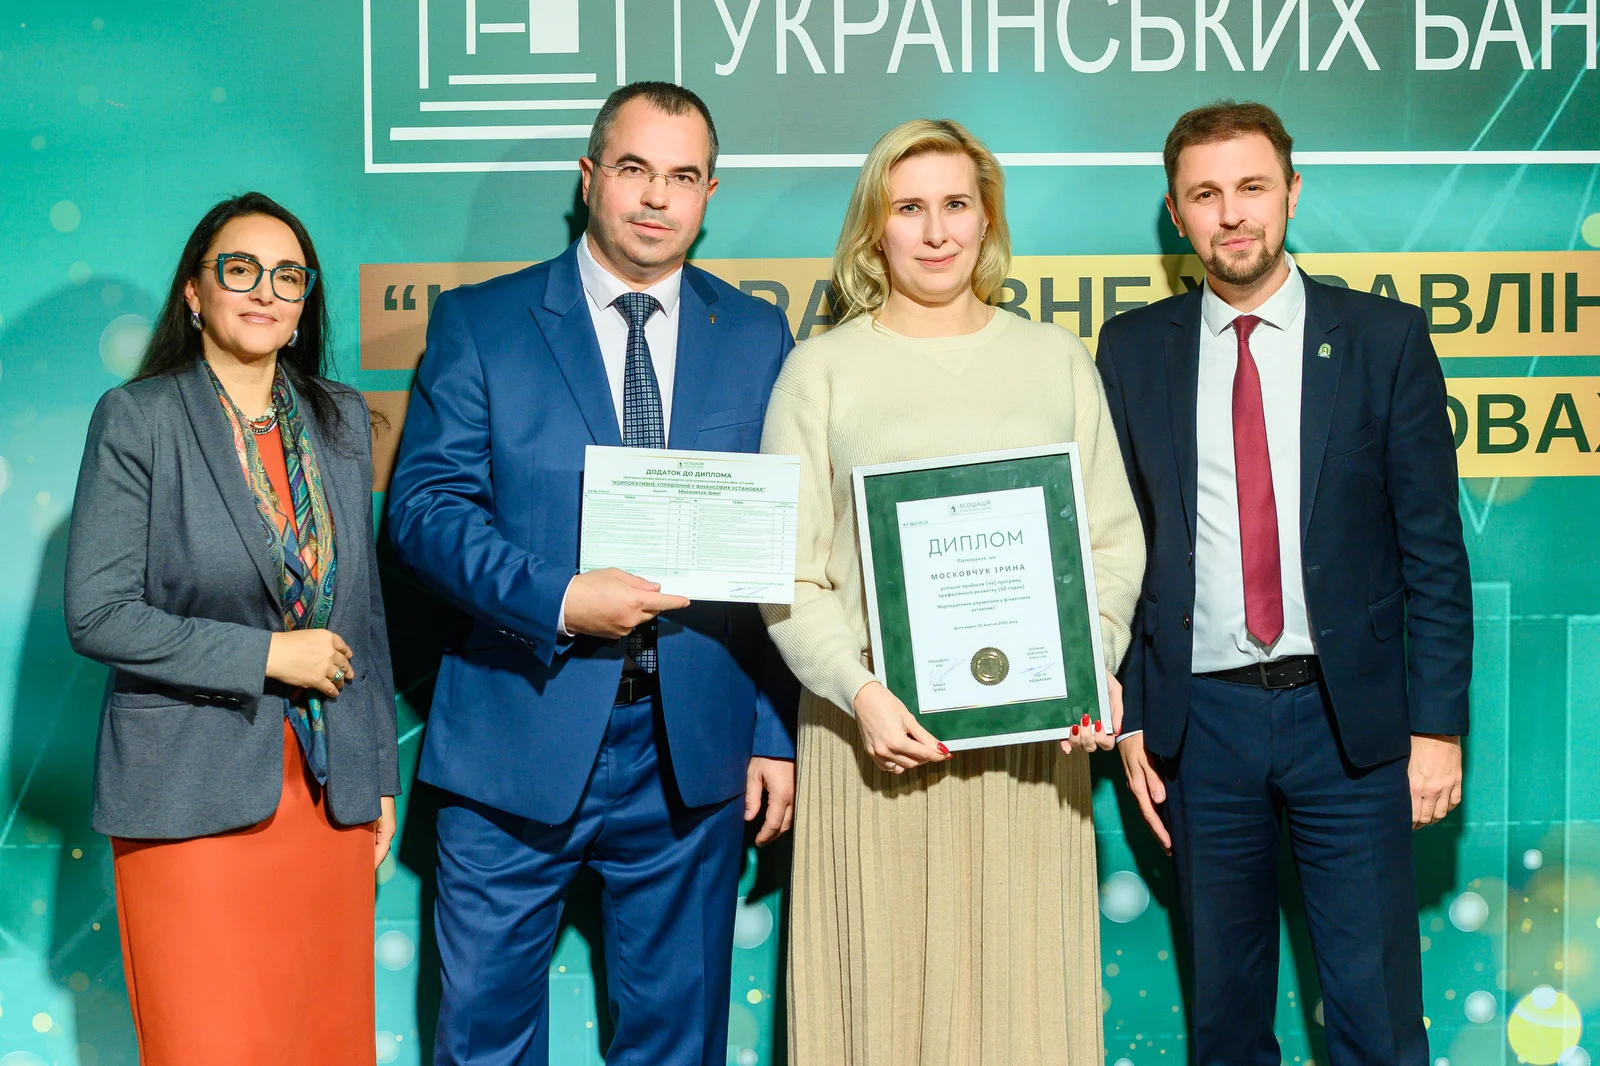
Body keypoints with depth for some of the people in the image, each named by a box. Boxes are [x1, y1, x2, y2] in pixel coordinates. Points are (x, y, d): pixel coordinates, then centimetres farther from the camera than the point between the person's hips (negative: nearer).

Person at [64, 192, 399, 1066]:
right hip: (195, 795, -4)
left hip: (328, 787, 4)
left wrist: (380, 771, 12)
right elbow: (96, 614, -10)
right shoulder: (137, 418, -3)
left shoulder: (339, 418, 10)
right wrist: (267, 655, -13)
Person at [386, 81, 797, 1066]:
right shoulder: (479, 323, 2)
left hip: (694, 754, 2)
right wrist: (559, 600, -20)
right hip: (519, 737, -1)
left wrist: (779, 731, 3)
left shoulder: (759, 339, 7)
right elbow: (425, 504, -6)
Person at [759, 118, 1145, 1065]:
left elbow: (1114, 541, 10)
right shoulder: (823, 368, 5)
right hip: (879, 728, -1)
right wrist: (858, 690, -14)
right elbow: (789, 570, 0)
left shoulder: (1057, 359, 11)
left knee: (1026, 986, 6)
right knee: (881, 988, 2)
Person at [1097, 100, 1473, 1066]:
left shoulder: (1386, 337, 0)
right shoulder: (1133, 350, 4)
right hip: (1200, 720, 2)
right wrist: (1130, 718, 1)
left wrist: (1438, 724, -5)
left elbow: (1433, 546, -1)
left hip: (1350, 717, -1)